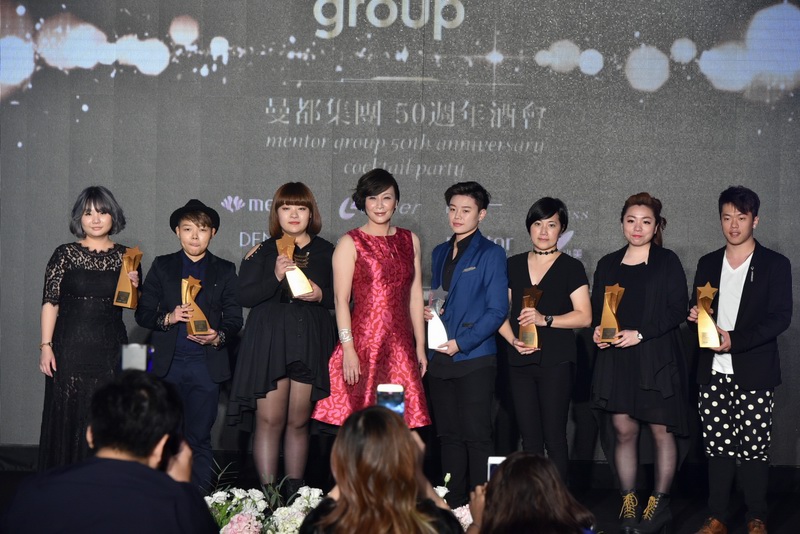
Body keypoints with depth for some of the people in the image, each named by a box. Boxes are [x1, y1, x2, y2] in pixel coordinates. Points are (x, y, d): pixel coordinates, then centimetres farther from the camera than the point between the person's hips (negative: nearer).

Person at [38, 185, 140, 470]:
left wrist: (134, 286, -7)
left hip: (112, 350, 2)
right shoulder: (65, 254, 1)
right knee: (69, 421, 0)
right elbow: (50, 302, -2)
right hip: (72, 348, -2)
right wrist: (46, 345, -10)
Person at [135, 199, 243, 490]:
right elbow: (143, 313, 7)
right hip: (167, 364, 1)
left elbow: (234, 318, 7)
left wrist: (218, 337, -13)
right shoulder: (162, 266, 10)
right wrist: (168, 318, -12)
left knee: (199, 437, 0)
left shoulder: (224, 270, 10)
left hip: (206, 365, 0)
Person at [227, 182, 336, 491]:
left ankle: (294, 492, 13)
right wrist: (275, 278, -17)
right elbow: (244, 297, -3)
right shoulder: (262, 252, 5)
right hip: (269, 346, -1)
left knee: (299, 422, 5)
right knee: (269, 421, -7)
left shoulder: (326, 252, 9)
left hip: (311, 346, 2)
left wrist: (321, 295, -7)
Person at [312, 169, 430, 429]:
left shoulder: (410, 240, 13)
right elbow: (341, 299, -6)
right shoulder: (350, 243, 0)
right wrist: (348, 349, -13)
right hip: (363, 343, -4)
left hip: (401, 347, 4)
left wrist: (420, 345, 11)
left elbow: (415, 296, 14)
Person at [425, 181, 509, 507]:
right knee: (448, 435, 10)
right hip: (440, 358, 6)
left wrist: (461, 343, -14)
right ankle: (452, 505, 17)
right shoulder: (440, 253, 17)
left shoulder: (491, 254, -3)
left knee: (476, 436, -5)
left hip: (474, 359, -6)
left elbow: (497, 310, -8)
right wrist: (427, 311, 1)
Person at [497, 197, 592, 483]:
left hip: (556, 360, -3)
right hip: (520, 360, 3)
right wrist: (512, 339, -6)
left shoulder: (571, 267, 4)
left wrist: (545, 319, -16)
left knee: (554, 436, -6)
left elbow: (584, 316, -4)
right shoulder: (513, 265, 14)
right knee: (529, 438, 5)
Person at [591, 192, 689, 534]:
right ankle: (628, 503, 10)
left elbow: (678, 310, -6)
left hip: (656, 359, -3)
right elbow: (596, 308, 17)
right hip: (617, 360, 3)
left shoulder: (667, 262, 1)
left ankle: (659, 505, 7)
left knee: (662, 431, -1)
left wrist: (640, 334, -15)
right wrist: (598, 330, -4)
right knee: (623, 430, 2)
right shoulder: (608, 265, 14)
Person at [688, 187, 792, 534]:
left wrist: (735, 340, -18)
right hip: (713, 373, 4)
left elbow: (780, 318, -8)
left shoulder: (775, 265, -1)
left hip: (754, 374, -4)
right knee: (718, 447, 7)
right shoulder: (708, 264, 13)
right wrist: (696, 317, -6)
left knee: (754, 450, -1)